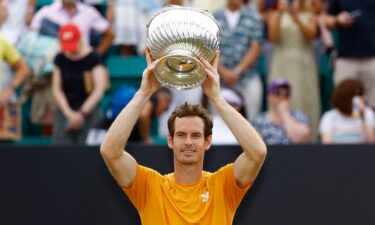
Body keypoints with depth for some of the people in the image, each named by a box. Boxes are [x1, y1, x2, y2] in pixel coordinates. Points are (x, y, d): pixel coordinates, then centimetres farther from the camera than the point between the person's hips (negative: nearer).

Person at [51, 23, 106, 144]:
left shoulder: (92, 57, -4)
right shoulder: (60, 59, 7)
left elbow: (100, 88, -10)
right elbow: (56, 89, 6)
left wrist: (82, 112, -16)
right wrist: (69, 113, -8)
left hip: (88, 111, -3)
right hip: (64, 111, 3)